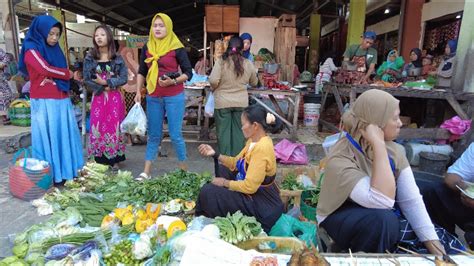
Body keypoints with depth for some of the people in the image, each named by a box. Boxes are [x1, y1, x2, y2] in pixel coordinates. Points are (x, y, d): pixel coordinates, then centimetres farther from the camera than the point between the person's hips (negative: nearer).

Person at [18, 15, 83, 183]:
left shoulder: (55, 49, 17)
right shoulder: (31, 50, -5)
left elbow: (63, 72, 18)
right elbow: (46, 69, -17)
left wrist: (54, 79, 0)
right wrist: (67, 73, -3)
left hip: (61, 99, 7)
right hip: (44, 101, -7)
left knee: (64, 135, 8)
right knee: (48, 137, -3)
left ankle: (66, 170, 17)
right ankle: (51, 175, 5)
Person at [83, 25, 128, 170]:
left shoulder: (118, 58, 2)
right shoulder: (90, 59, 4)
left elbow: (124, 78, -4)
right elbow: (87, 80, 0)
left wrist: (105, 82, -13)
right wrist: (102, 88, -12)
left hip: (115, 98, -1)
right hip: (98, 97, 1)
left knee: (114, 127, 2)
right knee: (98, 127, 1)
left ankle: (114, 159, 13)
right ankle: (100, 160, 12)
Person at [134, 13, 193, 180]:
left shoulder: (176, 48, -5)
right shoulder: (147, 48, 8)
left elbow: (188, 73, -5)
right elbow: (141, 72, 14)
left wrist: (173, 81, -19)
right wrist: (138, 92, 5)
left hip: (174, 97, -4)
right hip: (153, 98, 4)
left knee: (175, 135, -2)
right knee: (153, 135, 10)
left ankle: (184, 171, 14)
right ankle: (146, 173, 17)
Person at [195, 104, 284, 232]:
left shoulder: (262, 148, -29)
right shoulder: (253, 141, 1)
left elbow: (249, 187, -28)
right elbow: (236, 163, 11)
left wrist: (224, 182, -14)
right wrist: (215, 154, 0)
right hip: (254, 193, 10)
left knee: (208, 191, -14)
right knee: (221, 169, 16)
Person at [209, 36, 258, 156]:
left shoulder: (221, 61, -10)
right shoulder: (248, 64, 0)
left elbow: (213, 80, -17)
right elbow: (254, 83, 12)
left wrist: (214, 88, 4)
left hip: (223, 102, -2)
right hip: (241, 102, 2)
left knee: (223, 131, 8)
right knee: (239, 130, 12)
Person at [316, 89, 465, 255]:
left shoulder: (394, 150, -7)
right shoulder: (341, 158, -28)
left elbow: (411, 200, -7)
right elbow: (382, 200, -39)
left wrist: (431, 240, -16)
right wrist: (379, 145, -38)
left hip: (387, 219, 6)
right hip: (344, 219, -5)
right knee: (382, 218, -35)